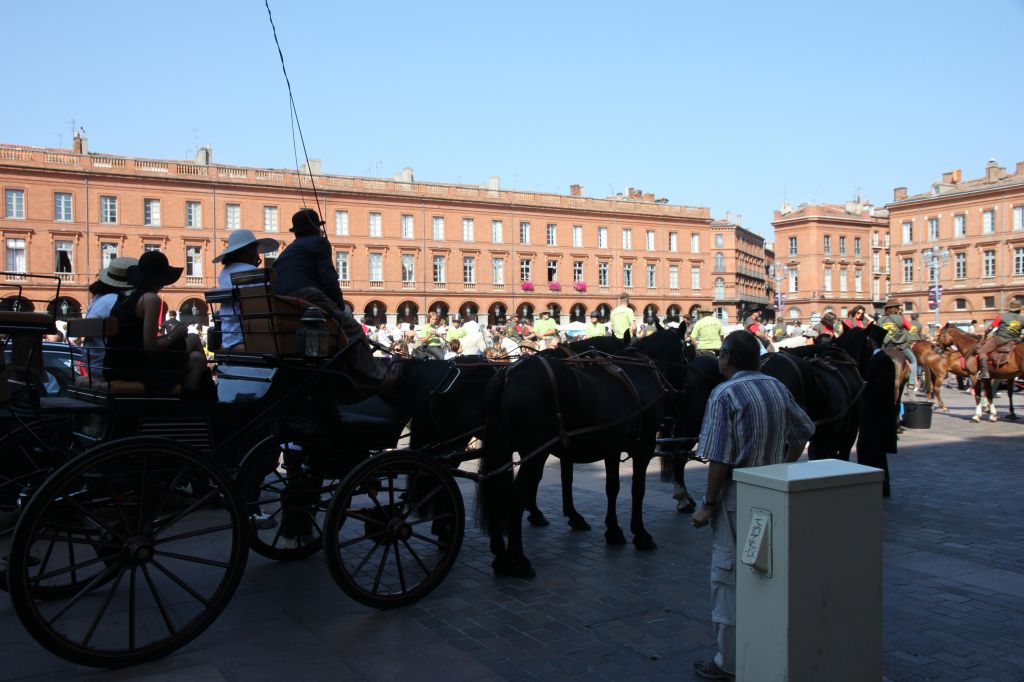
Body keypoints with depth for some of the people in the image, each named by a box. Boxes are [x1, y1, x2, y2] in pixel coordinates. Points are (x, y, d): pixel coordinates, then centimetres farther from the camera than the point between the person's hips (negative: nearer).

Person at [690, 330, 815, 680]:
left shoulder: (725, 394, -17)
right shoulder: (778, 388, 5)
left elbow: (720, 460, -20)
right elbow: (801, 435, 14)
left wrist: (708, 504, -12)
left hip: (737, 497, -7)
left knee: (728, 577, 4)